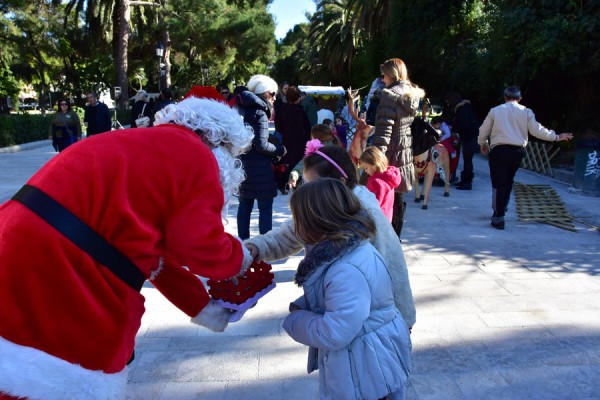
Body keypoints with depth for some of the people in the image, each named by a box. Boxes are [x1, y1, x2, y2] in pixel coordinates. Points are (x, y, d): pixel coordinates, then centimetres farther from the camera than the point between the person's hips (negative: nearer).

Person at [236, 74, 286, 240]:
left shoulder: (241, 110, 10)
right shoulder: (260, 113, -13)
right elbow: (262, 145, -19)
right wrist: (280, 150, -5)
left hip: (242, 164, 8)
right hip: (259, 168, -8)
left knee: (244, 205, 12)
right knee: (265, 207, -1)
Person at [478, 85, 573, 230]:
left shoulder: (495, 111, 4)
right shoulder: (526, 112, 6)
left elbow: (483, 131, 9)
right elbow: (537, 130, 0)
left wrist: (483, 144, 28)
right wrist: (557, 137, 13)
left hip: (499, 150, -2)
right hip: (518, 151, 3)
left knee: (498, 184, -1)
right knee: (508, 181, 20)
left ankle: (498, 218, -3)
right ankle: (501, 209, 30)